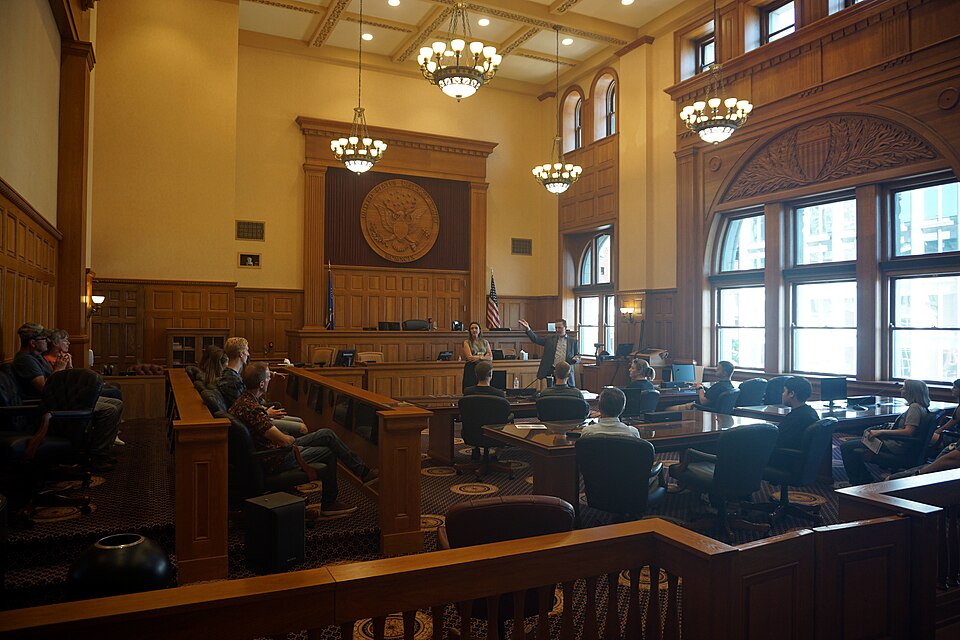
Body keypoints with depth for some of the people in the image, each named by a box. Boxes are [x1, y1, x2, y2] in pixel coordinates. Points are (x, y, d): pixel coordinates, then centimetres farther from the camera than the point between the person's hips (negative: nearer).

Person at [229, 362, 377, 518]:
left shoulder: (244, 399, 2)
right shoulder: (251, 409, -31)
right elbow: (284, 440, -29)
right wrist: (293, 439, -8)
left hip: (275, 447, 10)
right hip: (276, 460, -10)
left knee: (327, 434, 6)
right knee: (328, 452, 2)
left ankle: (363, 471, 15)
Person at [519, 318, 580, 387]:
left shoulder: (572, 341, 9)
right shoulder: (550, 339, 8)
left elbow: (578, 357, 12)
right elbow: (536, 339, -4)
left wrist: (576, 359, -12)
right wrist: (528, 329, -19)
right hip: (552, 372, 0)